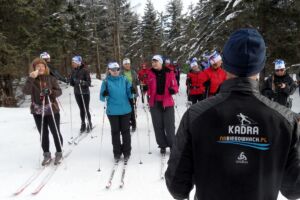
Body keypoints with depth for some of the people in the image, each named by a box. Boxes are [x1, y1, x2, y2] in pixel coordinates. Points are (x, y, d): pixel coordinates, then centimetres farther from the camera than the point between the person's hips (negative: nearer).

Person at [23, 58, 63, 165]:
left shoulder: (51, 78, -3)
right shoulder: (31, 80, -1)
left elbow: (59, 91, -2)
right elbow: (26, 91, -17)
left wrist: (50, 92, -22)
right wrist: (31, 78, -27)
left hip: (52, 110, -1)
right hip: (37, 112, 2)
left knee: (55, 132, 6)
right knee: (43, 134, 11)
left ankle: (59, 153, 22)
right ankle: (46, 155, 24)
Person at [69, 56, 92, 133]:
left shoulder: (85, 70, -12)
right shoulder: (73, 71, 4)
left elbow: (89, 82, -14)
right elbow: (71, 82, 11)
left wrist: (82, 82, -29)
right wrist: (72, 82, -10)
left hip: (85, 92, -5)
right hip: (77, 92, 5)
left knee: (86, 109, 1)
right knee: (81, 109, 11)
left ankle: (89, 124, 17)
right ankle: (83, 124, 22)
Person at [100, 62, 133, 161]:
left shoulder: (124, 80, 2)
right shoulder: (106, 82, -2)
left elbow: (130, 95, 4)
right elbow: (102, 97, -2)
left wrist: (133, 92, -17)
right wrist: (104, 95, -24)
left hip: (125, 110, 1)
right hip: (112, 111, -1)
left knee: (125, 131, 7)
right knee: (115, 132, 8)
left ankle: (126, 152, 21)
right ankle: (117, 153, 22)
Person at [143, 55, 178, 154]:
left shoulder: (169, 72, -3)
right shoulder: (150, 73, 4)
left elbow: (175, 86, -2)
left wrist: (172, 89, -22)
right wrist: (147, 91, -4)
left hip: (167, 102, -2)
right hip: (155, 103, 2)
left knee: (169, 126, 4)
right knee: (158, 126, 8)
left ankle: (172, 145, 20)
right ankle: (162, 145, 23)